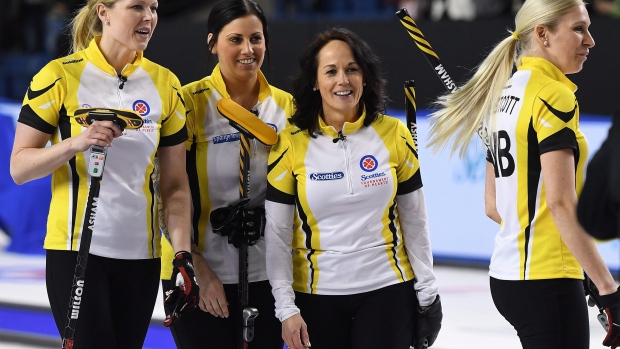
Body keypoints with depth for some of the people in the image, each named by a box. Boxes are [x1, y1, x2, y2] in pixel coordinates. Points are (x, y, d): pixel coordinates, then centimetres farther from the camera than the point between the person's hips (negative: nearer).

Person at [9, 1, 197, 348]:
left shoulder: (166, 84, 7)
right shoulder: (62, 76, -5)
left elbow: (174, 183, 9)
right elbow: (19, 168, -5)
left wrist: (183, 254, -2)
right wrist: (75, 143, -22)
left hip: (140, 254, 4)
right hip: (76, 250, -4)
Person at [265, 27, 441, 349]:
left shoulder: (394, 135, -2)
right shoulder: (291, 144, -6)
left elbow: (414, 220, 5)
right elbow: (277, 234, -4)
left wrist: (427, 292, 4)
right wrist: (286, 309, -8)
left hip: (386, 290, 0)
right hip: (317, 296, 0)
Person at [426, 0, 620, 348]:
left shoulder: (506, 93, 14)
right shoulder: (554, 95, -13)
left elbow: (493, 205, 18)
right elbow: (561, 204, -20)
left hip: (508, 275, 9)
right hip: (545, 279, -9)